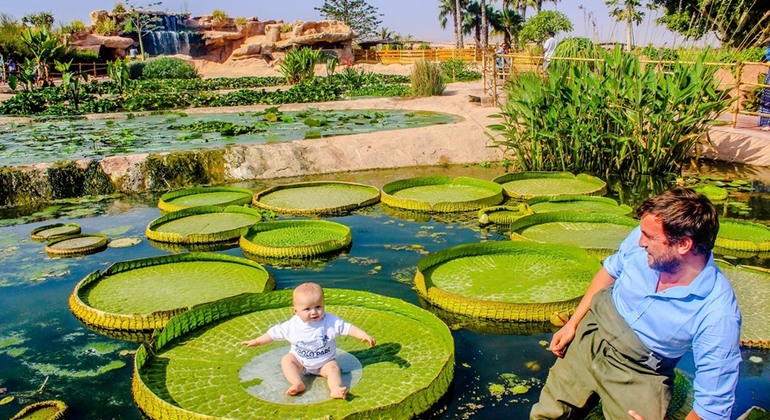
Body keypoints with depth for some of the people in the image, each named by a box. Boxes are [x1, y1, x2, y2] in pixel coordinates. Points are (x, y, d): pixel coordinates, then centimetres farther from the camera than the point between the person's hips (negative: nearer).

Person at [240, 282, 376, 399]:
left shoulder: (331, 322, -19)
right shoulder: (292, 325, -15)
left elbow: (347, 328, -21)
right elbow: (275, 332, -5)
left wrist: (364, 335, -33)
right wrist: (257, 341, -2)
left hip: (325, 362, -2)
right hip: (300, 361, 2)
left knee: (333, 368, -27)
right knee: (286, 360, -18)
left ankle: (336, 389, -48)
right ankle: (297, 383, -33)